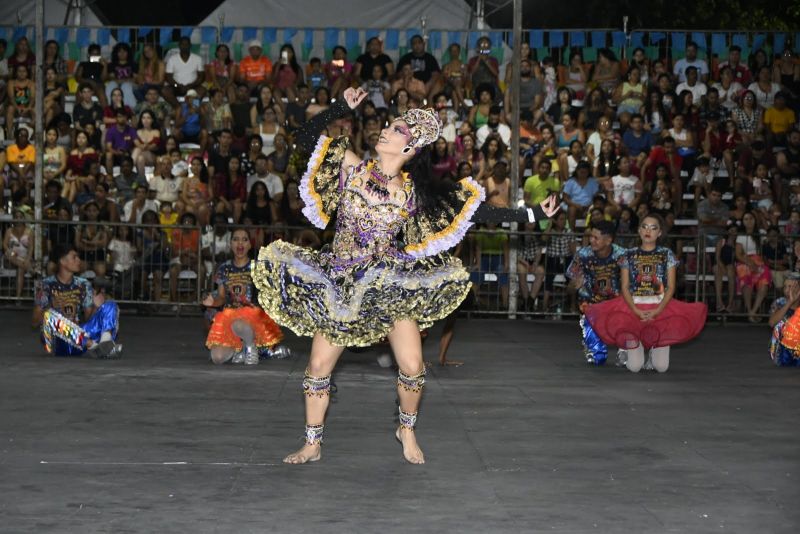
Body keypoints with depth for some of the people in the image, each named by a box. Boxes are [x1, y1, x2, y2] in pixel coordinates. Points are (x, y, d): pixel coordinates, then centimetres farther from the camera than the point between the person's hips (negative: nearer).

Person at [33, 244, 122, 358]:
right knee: (51, 315, -34)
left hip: (80, 337, 4)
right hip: (58, 342, -4)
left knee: (110, 305, -10)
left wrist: (96, 307, -8)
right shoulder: (47, 285, 2)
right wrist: (45, 313, -21)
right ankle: (92, 345, -46)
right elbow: (35, 320, -1)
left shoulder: (83, 285, 12)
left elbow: (88, 318, 12)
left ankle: (106, 339, -44)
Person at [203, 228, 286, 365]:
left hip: (252, 314, -3)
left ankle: (251, 346, -10)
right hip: (228, 315, 3)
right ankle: (243, 351, 8)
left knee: (238, 325, -42)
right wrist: (212, 302, -7)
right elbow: (221, 298, 14)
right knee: (217, 357, -22)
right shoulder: (224, 269, 9)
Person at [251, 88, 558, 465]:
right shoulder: (352, 168, -3)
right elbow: (305, 137, -3)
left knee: (412, 369, -3)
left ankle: (407, 430, 26)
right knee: (318, 367, 1)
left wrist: (532, 214, -4)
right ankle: (312, 444, 17)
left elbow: (476, 211, -2)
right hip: (339, 284, 0)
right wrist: (342, 107, -8)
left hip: (392, 286, 0)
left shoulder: (417, 193, -4)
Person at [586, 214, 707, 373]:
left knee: (661, 367, -16)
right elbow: (624, 287, 4)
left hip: (661, 306, 0)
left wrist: (657, 311, -14)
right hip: (633, 306, 0)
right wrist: (636, 311, -13)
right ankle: (635, 343, 17)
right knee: (634, 367, -17)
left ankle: (658, 345, 18)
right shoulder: (629, 255, 9)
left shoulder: (667, 254, 8)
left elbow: (671, 287, 1)